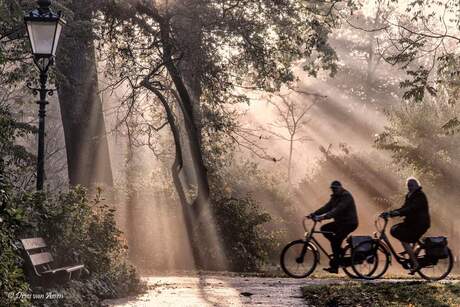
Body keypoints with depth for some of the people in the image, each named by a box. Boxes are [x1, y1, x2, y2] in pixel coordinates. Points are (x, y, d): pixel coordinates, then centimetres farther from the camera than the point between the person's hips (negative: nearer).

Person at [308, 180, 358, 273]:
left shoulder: (346, 197, -17)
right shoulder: (335, 197, 12)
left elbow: (337, 210, -30)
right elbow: (326, 207, 3)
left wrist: (324, 217, -41)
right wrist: (314, 214, -12)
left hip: (349, 223, -9)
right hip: (340, 222, 9)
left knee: (335, 241, -16)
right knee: (324, 228, -2)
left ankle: (334, 267, -11)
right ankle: (339, 250, 4)